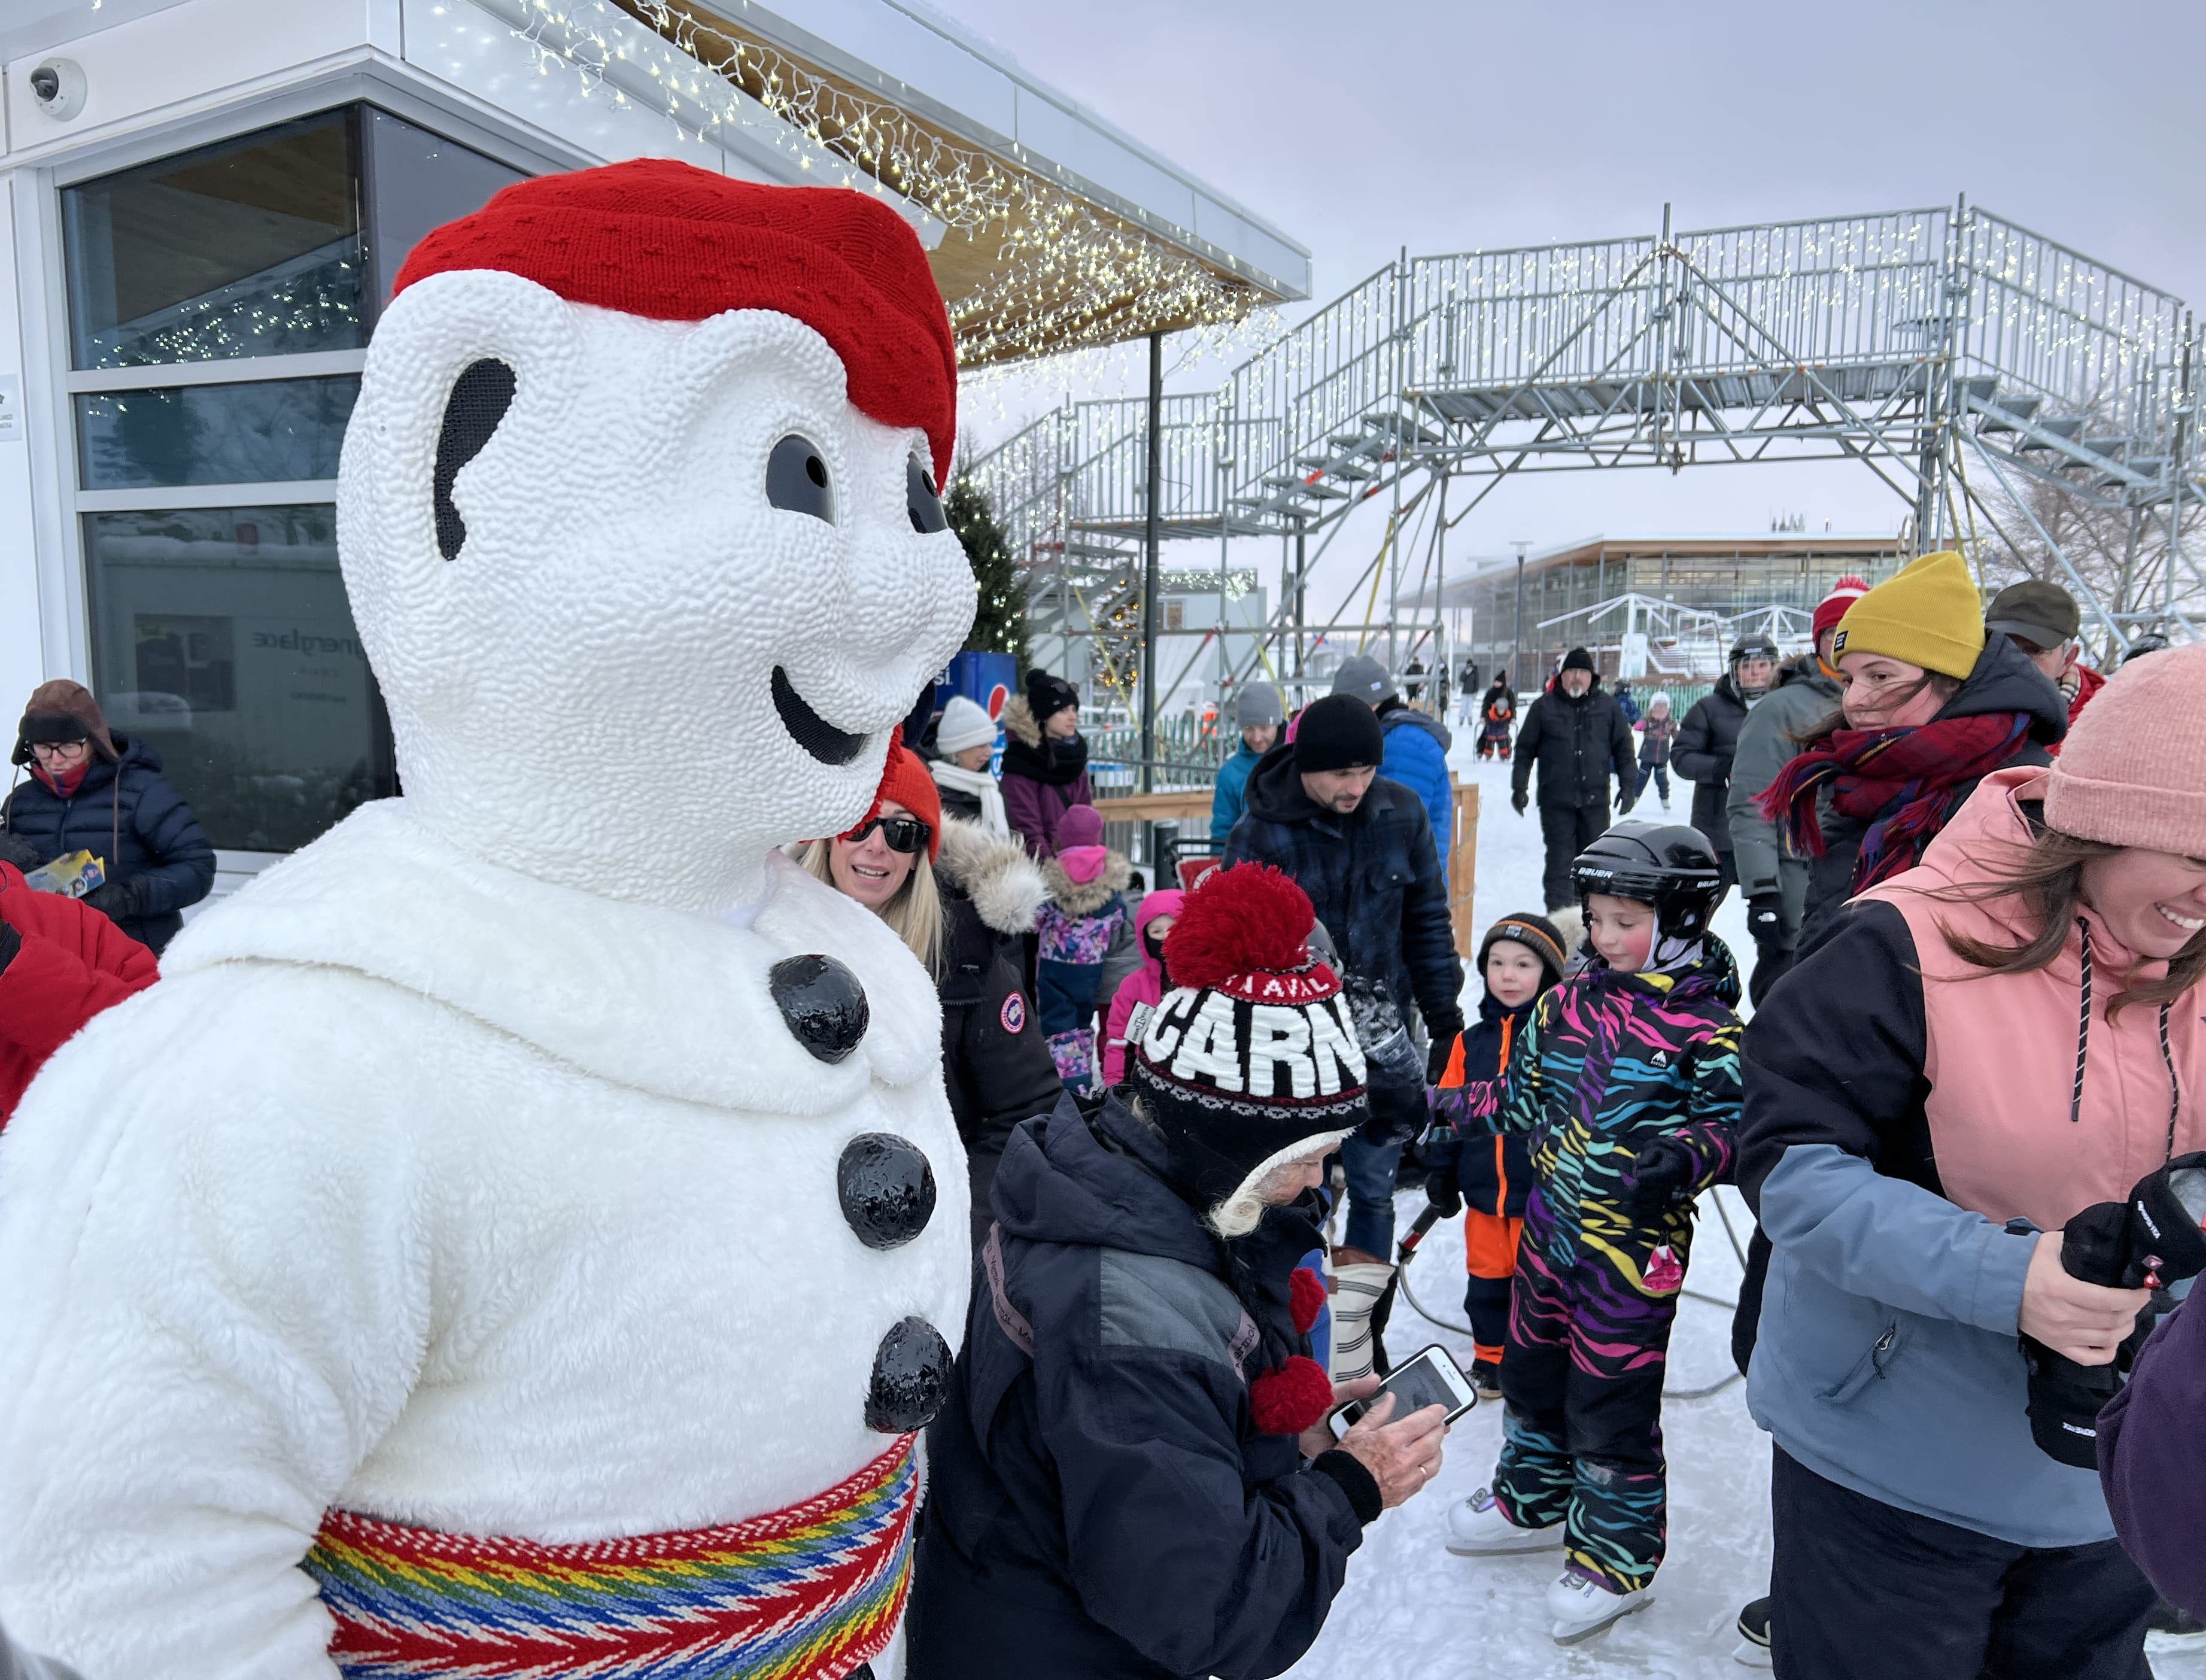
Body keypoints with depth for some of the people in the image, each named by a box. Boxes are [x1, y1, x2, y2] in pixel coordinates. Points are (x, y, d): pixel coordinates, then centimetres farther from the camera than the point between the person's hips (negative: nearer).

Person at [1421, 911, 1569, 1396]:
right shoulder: (1472, 1040, 6)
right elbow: (1447, 1110, 10)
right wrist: (1439, 1169, 9)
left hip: (1542, 1192, -4)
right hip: (1483, 1191, 4)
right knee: (1487, 1279, 15)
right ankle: (1490, 1358, 32)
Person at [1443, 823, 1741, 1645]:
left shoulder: (1705, 1027, -14)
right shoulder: (1570, 998, 3)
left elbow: (1733, 1122, -16)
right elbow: (1522, 1088, 14)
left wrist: (1683, 1158, -32)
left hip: (1634, 1246, -6)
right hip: (1550, 1223, 7)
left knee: (1611, 1400, 4)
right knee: (1530, 1367, 21)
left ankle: (1617, 1559, 25)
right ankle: (1533, 1500, 45)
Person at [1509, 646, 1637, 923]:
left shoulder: (1607, 706, 8)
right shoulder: (1544, 706, 4)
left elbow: (1624, 747, 13)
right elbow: (1525, 749, 8)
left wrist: (1628, 784, 5)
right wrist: (1519, 786, 3)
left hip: (1595, 799, 2)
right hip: (1556, 799, -2)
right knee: (1560, 860, -4)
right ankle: (1560, 916, -1)